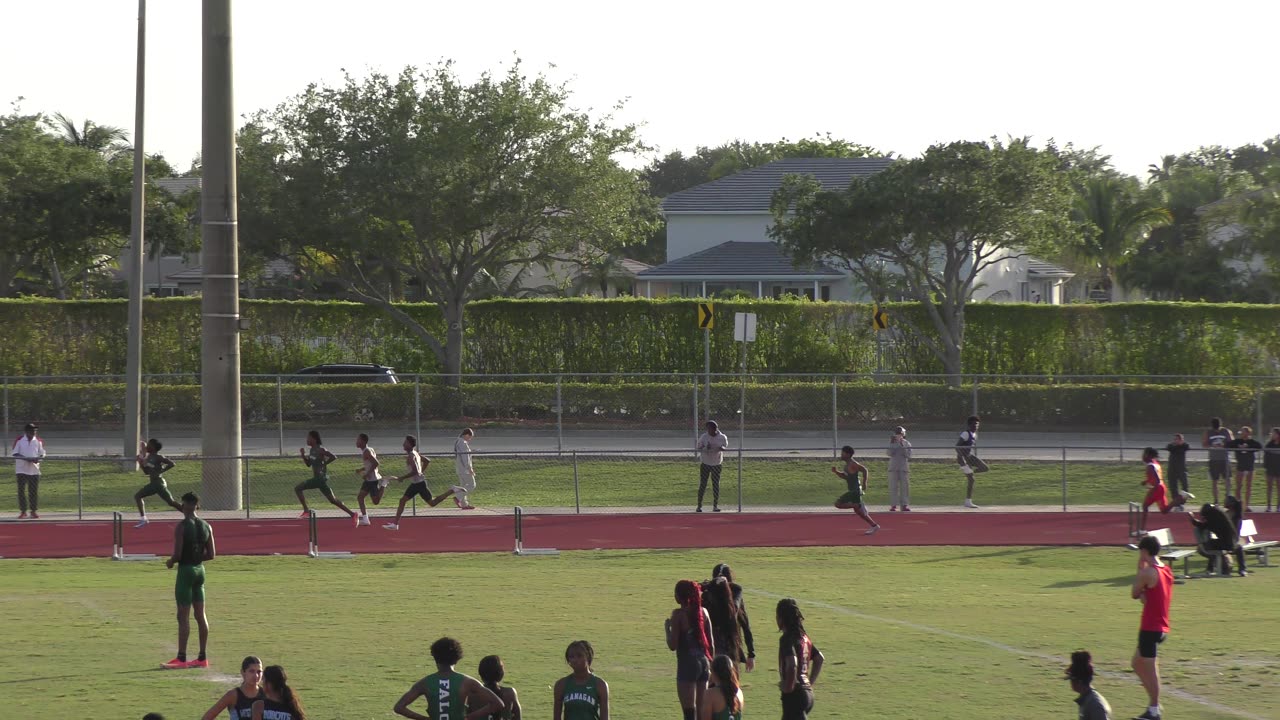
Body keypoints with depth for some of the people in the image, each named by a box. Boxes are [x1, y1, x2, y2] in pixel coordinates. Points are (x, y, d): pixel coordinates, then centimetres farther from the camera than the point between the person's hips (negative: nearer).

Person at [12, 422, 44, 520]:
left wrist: (37, 459, -15)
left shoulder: (38, 441, 5)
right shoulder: (19, 440, -2)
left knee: (34, 491, 2)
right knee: (21, 490, -1)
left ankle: (34, 511, 10)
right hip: (21, 469, -1)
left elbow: (42, 454, 8)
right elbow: (15, 454, -4)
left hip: (34, 469, 1)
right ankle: (23, 511, 5)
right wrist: (25, 458, -19)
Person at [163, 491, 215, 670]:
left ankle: (181, 659, -6)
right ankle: (202, 658, 12)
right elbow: (211, 554, 6)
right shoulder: (206, 526, 5)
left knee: (183, 616, -5)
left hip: (185, 570, -7)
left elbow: (177, 554, -19)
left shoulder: (182, 527, -15)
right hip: (199, 570, 7)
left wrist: (170, 562, 1)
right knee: (200, 615, 10)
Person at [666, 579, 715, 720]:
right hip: (704, 663, 6)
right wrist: (711, 665, 19)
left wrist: (667, 627, 3)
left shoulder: (678, 614, -10)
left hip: (687, 665, -6)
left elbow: (673, 645, -13)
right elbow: (711, 643, 10)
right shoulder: (703, 612, 7)